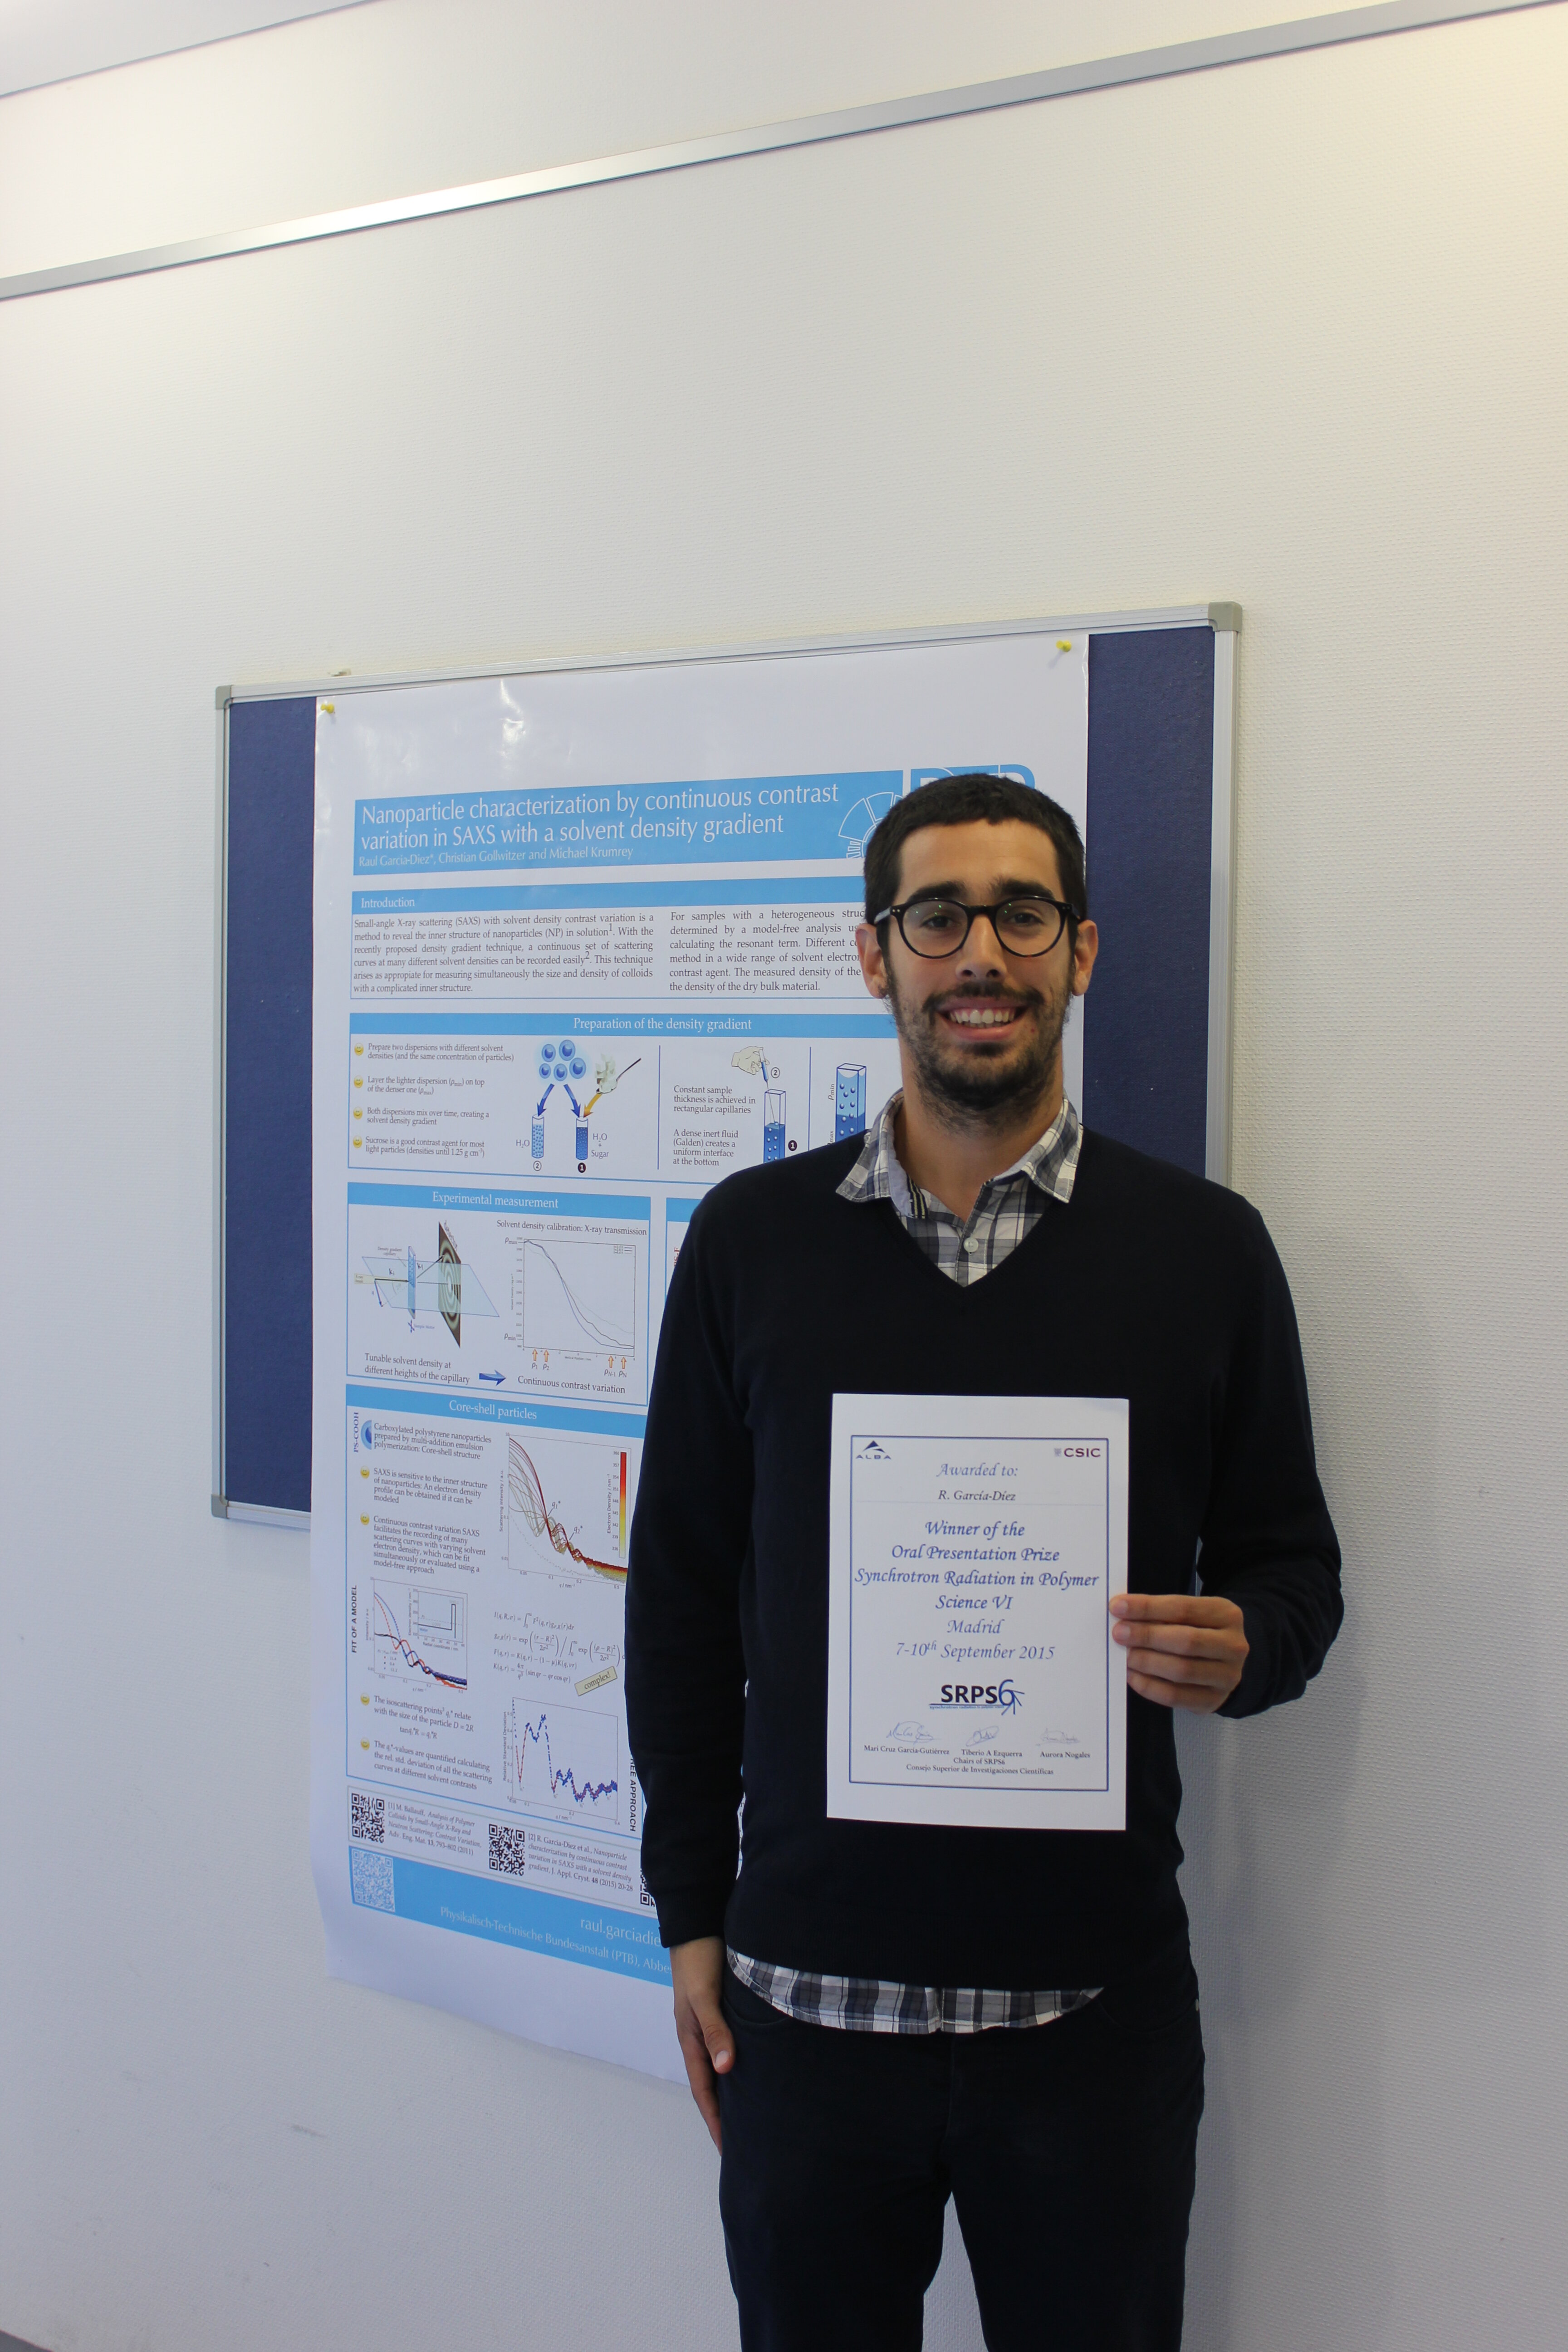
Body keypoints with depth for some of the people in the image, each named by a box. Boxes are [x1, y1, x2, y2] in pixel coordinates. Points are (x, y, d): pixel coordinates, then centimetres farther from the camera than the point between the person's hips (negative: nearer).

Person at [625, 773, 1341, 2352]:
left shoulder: (1204, 1248, 0)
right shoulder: (752, 1240, 2)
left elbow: (1292, 1563, 7)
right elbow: (680, 1592, 6)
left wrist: (1241, 1649, -16)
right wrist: (689, 1913, 5)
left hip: (1097, 1997, 0)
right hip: (807, 1989, 1)